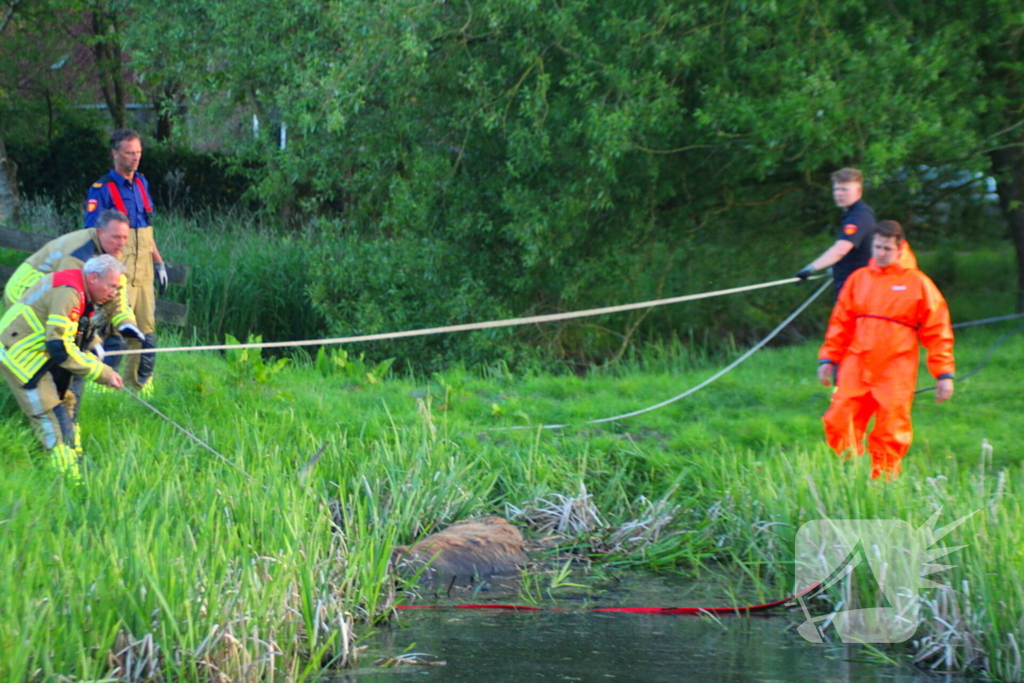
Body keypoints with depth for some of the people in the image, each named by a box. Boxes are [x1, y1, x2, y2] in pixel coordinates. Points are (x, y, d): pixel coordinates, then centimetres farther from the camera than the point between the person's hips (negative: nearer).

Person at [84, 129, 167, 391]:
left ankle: (139, 384, 20)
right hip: (118, 274, -7)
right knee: (115, 333, -8)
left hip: (143, 272, 7)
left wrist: (158, 263, 19)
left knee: (146, 331, 9)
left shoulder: (142, 183, 13)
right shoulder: (102, 190, -10)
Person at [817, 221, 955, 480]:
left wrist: (944, 374, 0)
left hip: (895, 372, -3)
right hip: (856, 368, 3)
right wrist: (827, 359, 9)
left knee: (890, 433, -3)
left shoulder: (918, 284, 3)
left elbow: (937, 332, 4)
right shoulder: (858, 279, 12)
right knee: (839, 421, -7)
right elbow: (840, 322, 16)